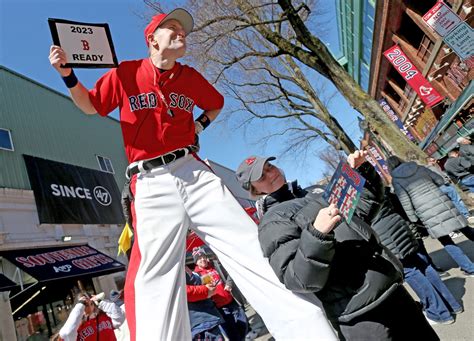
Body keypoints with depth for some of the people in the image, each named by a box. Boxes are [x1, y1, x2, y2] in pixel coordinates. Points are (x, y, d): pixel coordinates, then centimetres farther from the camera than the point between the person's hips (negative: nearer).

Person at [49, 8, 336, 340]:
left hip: (193, 170, 2)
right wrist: (68, 74, 2)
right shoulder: (125, 73, 9)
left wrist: (201, 125, 15)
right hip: (151, 182, -1)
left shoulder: (190, 76, 17)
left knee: (250, 248, -6)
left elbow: (217, 103, 34)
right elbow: (90, 106, 19)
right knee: (157, 278, -11)